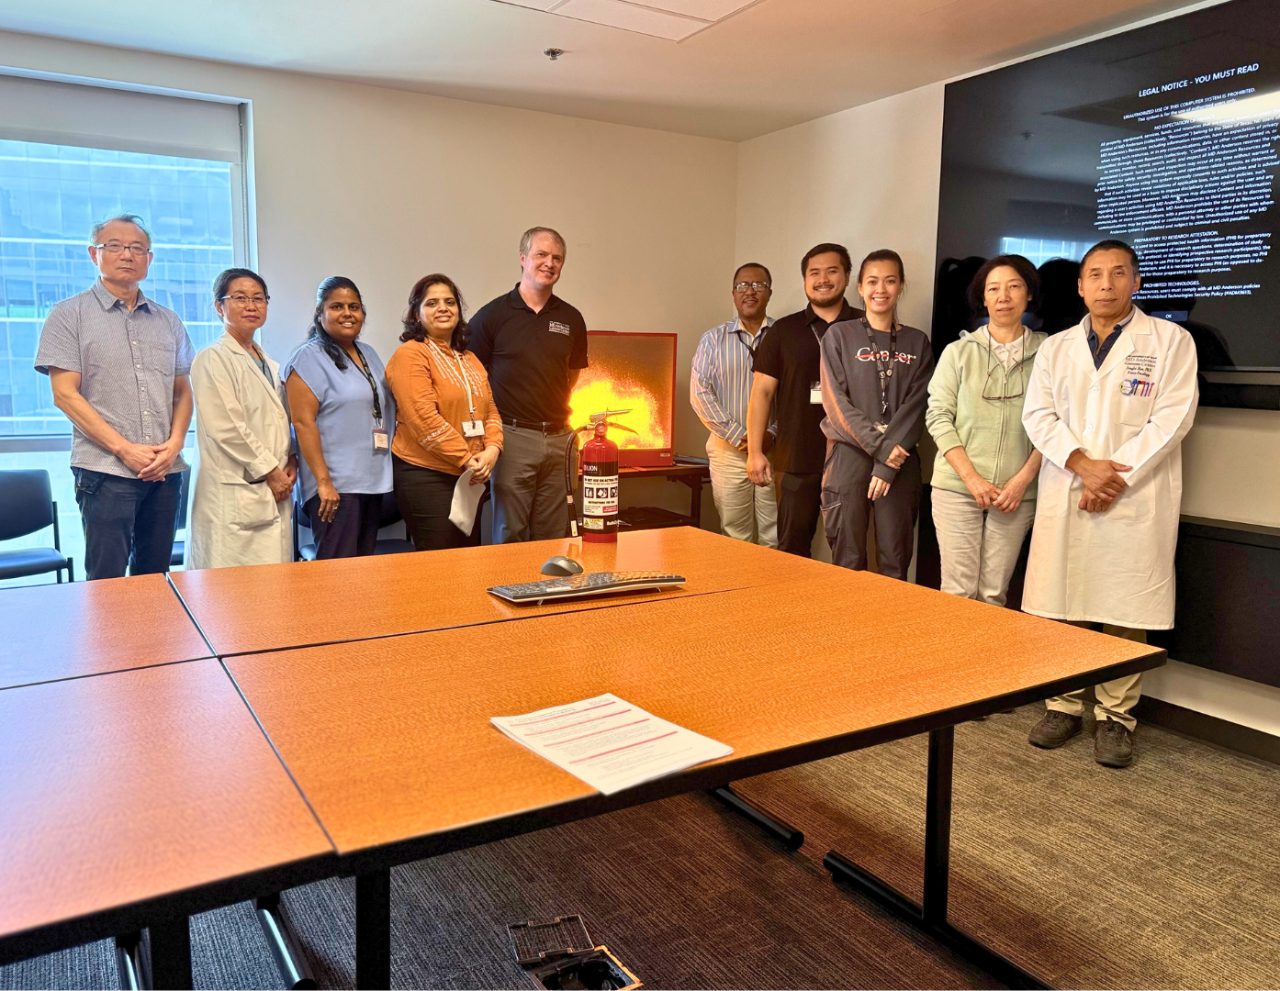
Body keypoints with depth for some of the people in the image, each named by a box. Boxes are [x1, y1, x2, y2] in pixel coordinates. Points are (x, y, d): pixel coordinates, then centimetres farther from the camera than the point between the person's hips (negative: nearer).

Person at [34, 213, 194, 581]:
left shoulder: (168, 321, 14)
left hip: (166, 469, 4)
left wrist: (175, 443, -3)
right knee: (107, 582, -3)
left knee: (155, 576, 9)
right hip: (105, 470, -4)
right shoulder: (70, 315, 2)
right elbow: (65, 394, -4)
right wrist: (124, 448, -12)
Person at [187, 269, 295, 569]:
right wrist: (270, 471, -10)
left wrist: (290, 462, 5)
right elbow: (226, 429, -13)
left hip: (275, 493, 7)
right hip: (234, 496, -7)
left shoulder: (269, 365, 19)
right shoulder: (213, 359, -5)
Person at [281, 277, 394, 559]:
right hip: (335, 485, -7)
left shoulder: (368, 354, 16)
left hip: (373, 482, 7)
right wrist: (323, 481, -18)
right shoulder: (309, 357, -6)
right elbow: (303, 422, -13)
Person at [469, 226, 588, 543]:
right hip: (512, 437, -3)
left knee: (553, 538, 9)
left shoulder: (571, 319, 9)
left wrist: (555, 410, 12)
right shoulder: (492, 314, -2)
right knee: (509, 535, 2)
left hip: (558, 438, 4)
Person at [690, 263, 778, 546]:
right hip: (728, 448, 1)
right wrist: (737, 435, -7)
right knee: (735, 537, 4)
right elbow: (700, 392, 1)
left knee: (774, 537, 1)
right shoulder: (714, 339, 8)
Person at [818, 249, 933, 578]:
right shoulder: (839, 335, 5)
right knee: (847, 560, 1)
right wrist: (878, 446, -12)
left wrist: (887, 462, -11)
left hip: (899, 462, 2)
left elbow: (916, 405, 1)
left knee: (895, 562, 4)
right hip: (849, 455, -1)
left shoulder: (917, 342, 11)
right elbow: (835, 401, -3)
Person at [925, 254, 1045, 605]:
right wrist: (972, 478, -9)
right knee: (958, 591, 0)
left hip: (1017, 492, 0)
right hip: (957, 486, 0)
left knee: (994, 593, 6)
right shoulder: (958, 351, 4)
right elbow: (938, 416, -1)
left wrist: (1024, 479, -8)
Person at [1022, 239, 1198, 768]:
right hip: (1064, 496, 3)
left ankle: (1115, 717, 12)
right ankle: (1064, 705, 18)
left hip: (1135, 500, -2)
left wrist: (1116, 476, -13)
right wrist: (1083, 464, -11)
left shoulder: (1171, 341, 5)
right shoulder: (1055, 347, 13)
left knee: (1124, 610, 1)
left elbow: (1171, 418, -4)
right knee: (1060, 605, 5)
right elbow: (1038, 415, 5)